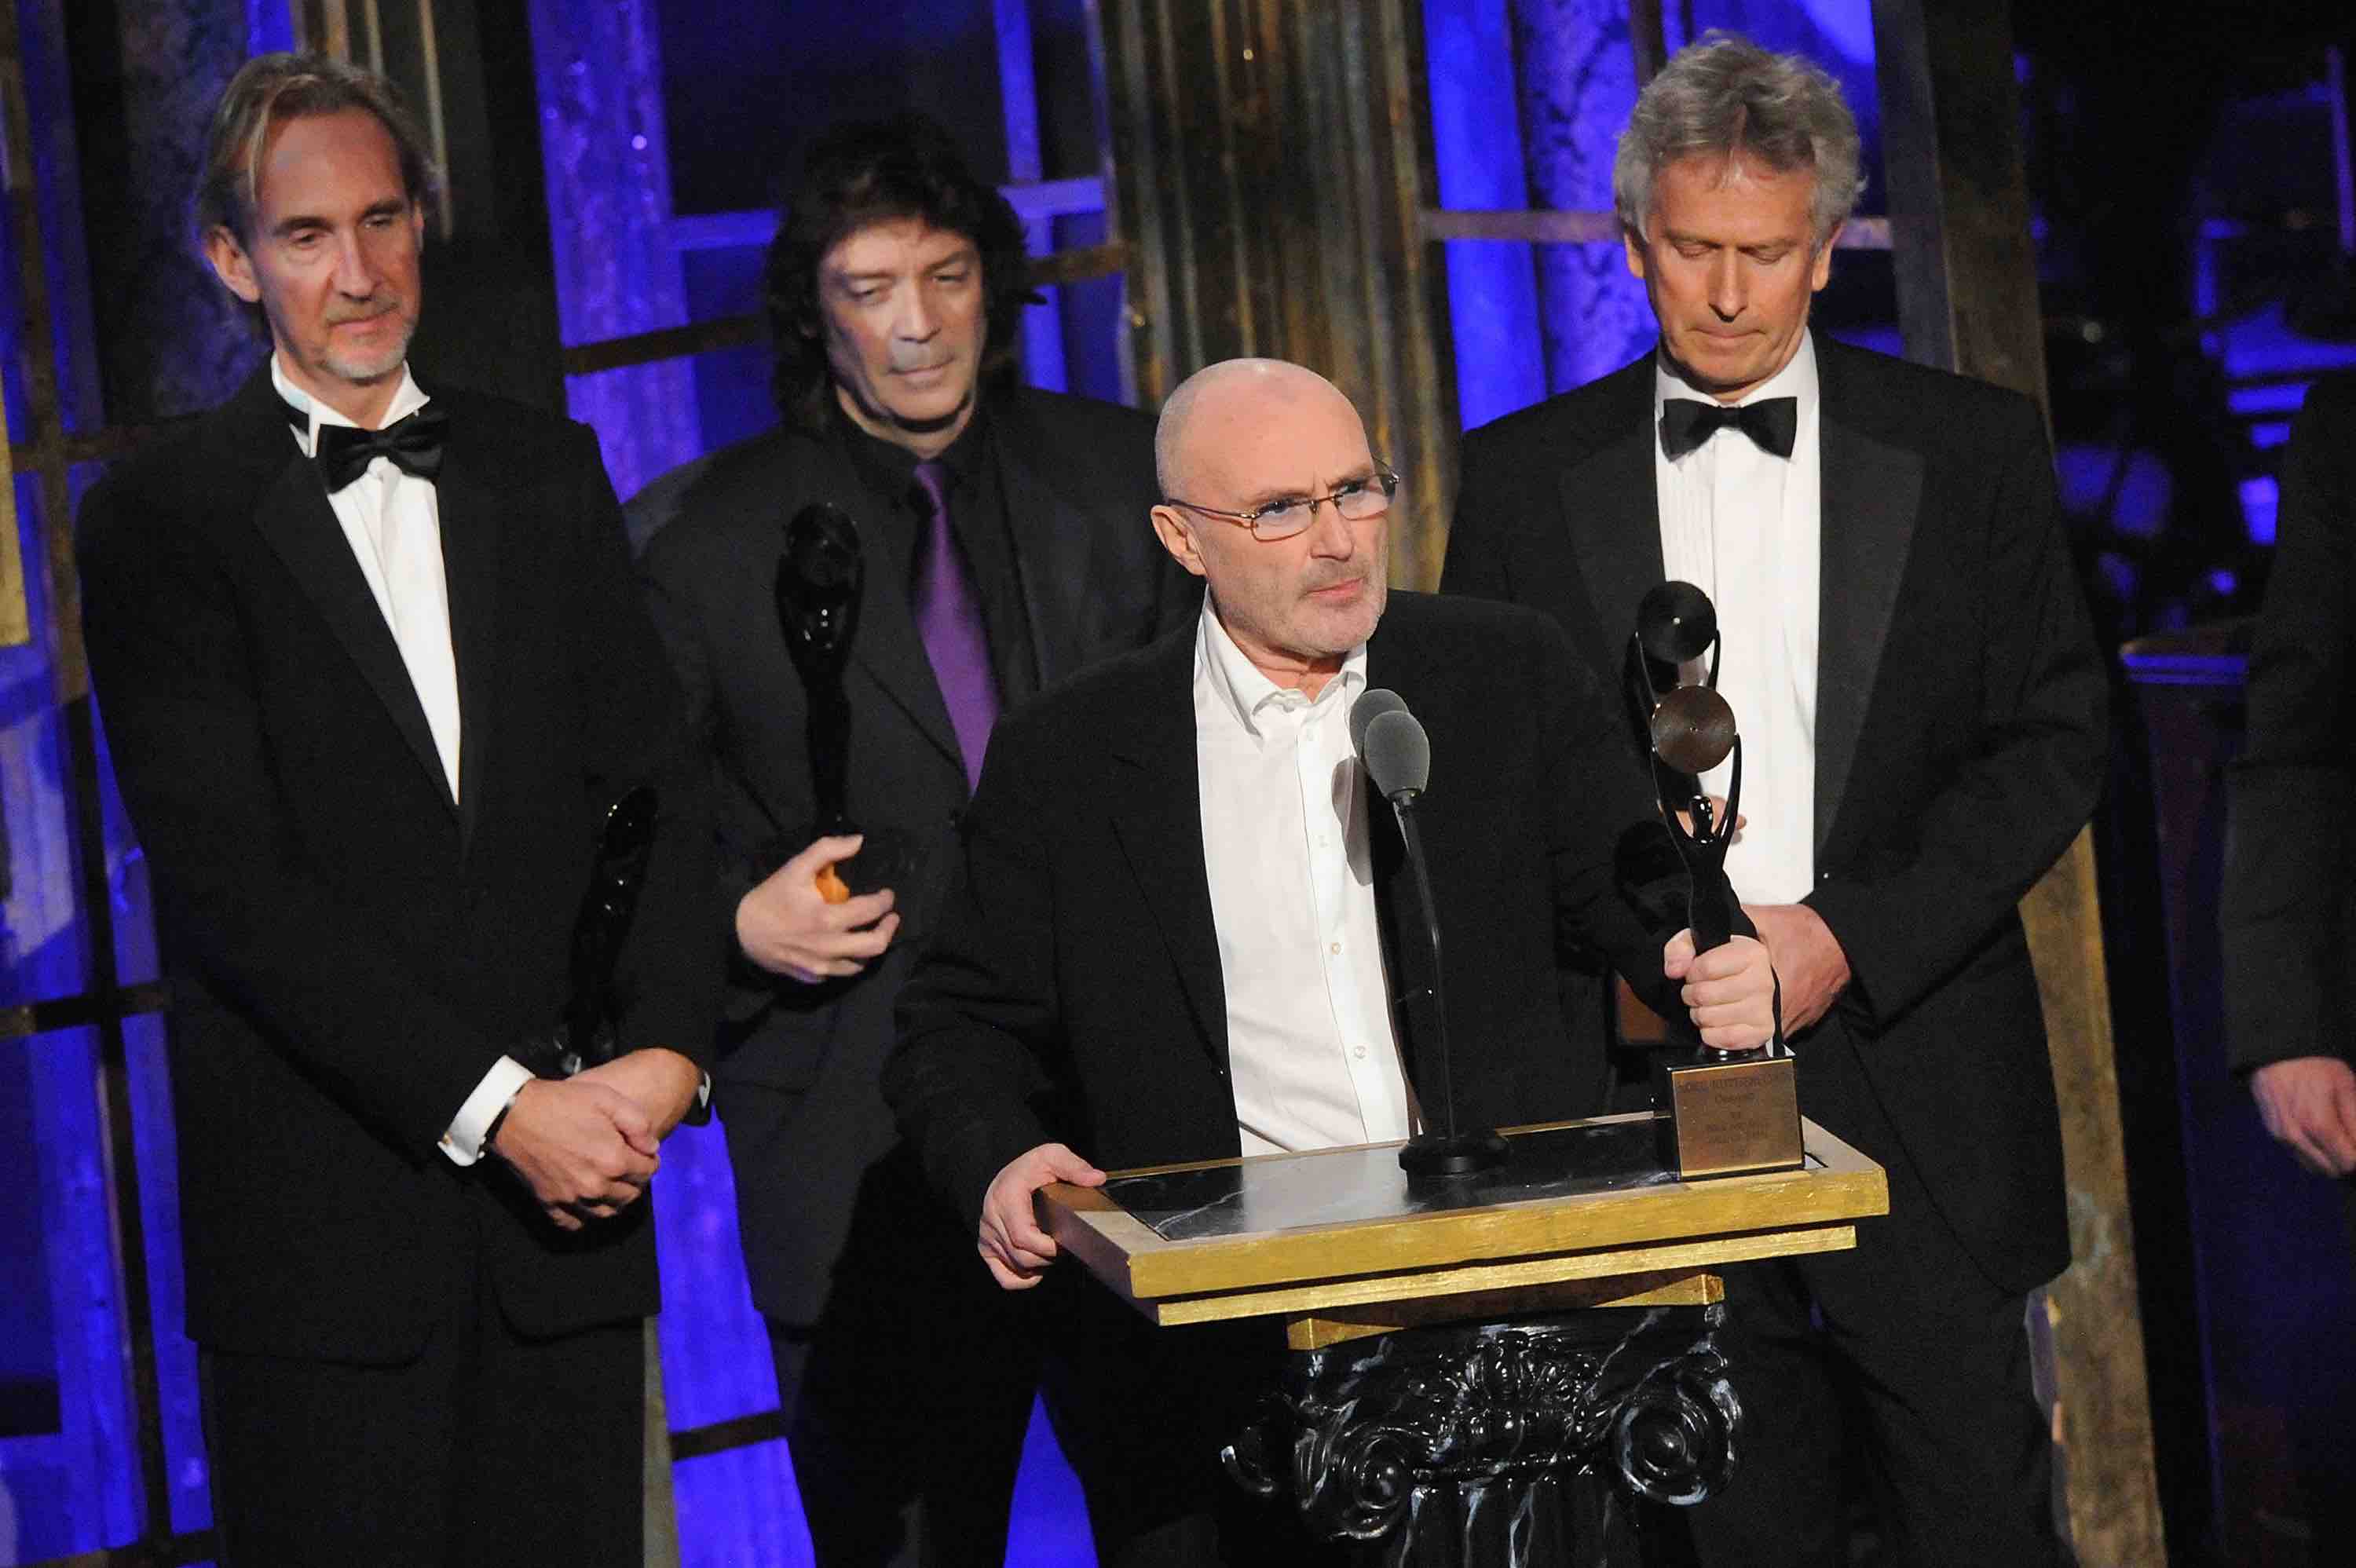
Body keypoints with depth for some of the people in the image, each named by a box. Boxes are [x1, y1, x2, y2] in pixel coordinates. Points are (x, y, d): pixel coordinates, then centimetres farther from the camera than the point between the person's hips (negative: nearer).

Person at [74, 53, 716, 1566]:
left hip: (576, 1179, 3)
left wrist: (670, 1045, -8)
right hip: (322, 1215, -3)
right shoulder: (163, 517, -2)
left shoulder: (548, 473, 12)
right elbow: (229, 876, -9)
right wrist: (493, 1105, -15)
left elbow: (656, 784, 10)